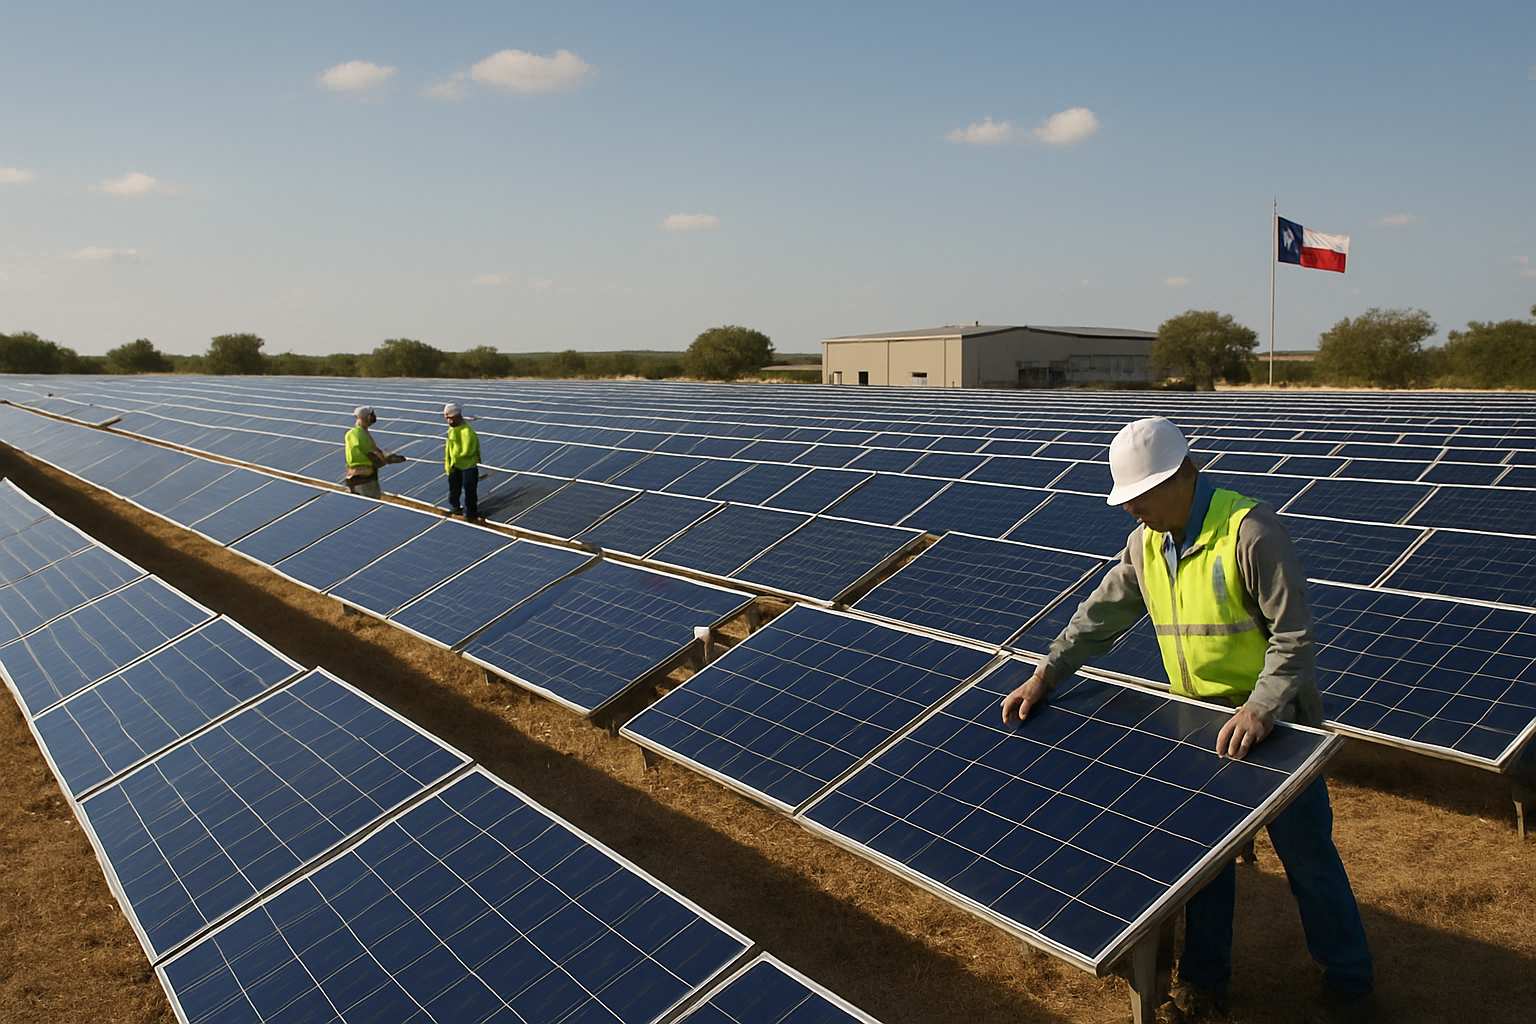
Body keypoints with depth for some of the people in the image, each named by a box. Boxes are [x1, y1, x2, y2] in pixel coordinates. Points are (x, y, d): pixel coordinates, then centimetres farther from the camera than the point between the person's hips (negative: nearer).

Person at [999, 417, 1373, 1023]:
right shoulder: (1145, 543, 0)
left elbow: (1294, 638, -22)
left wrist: (1259, 709, -33)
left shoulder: (1250, 532, -22)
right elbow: (1100, 617, 6)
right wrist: (1045, 676, -1)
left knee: (1307, 856, 8)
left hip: (1274, 721, -6)